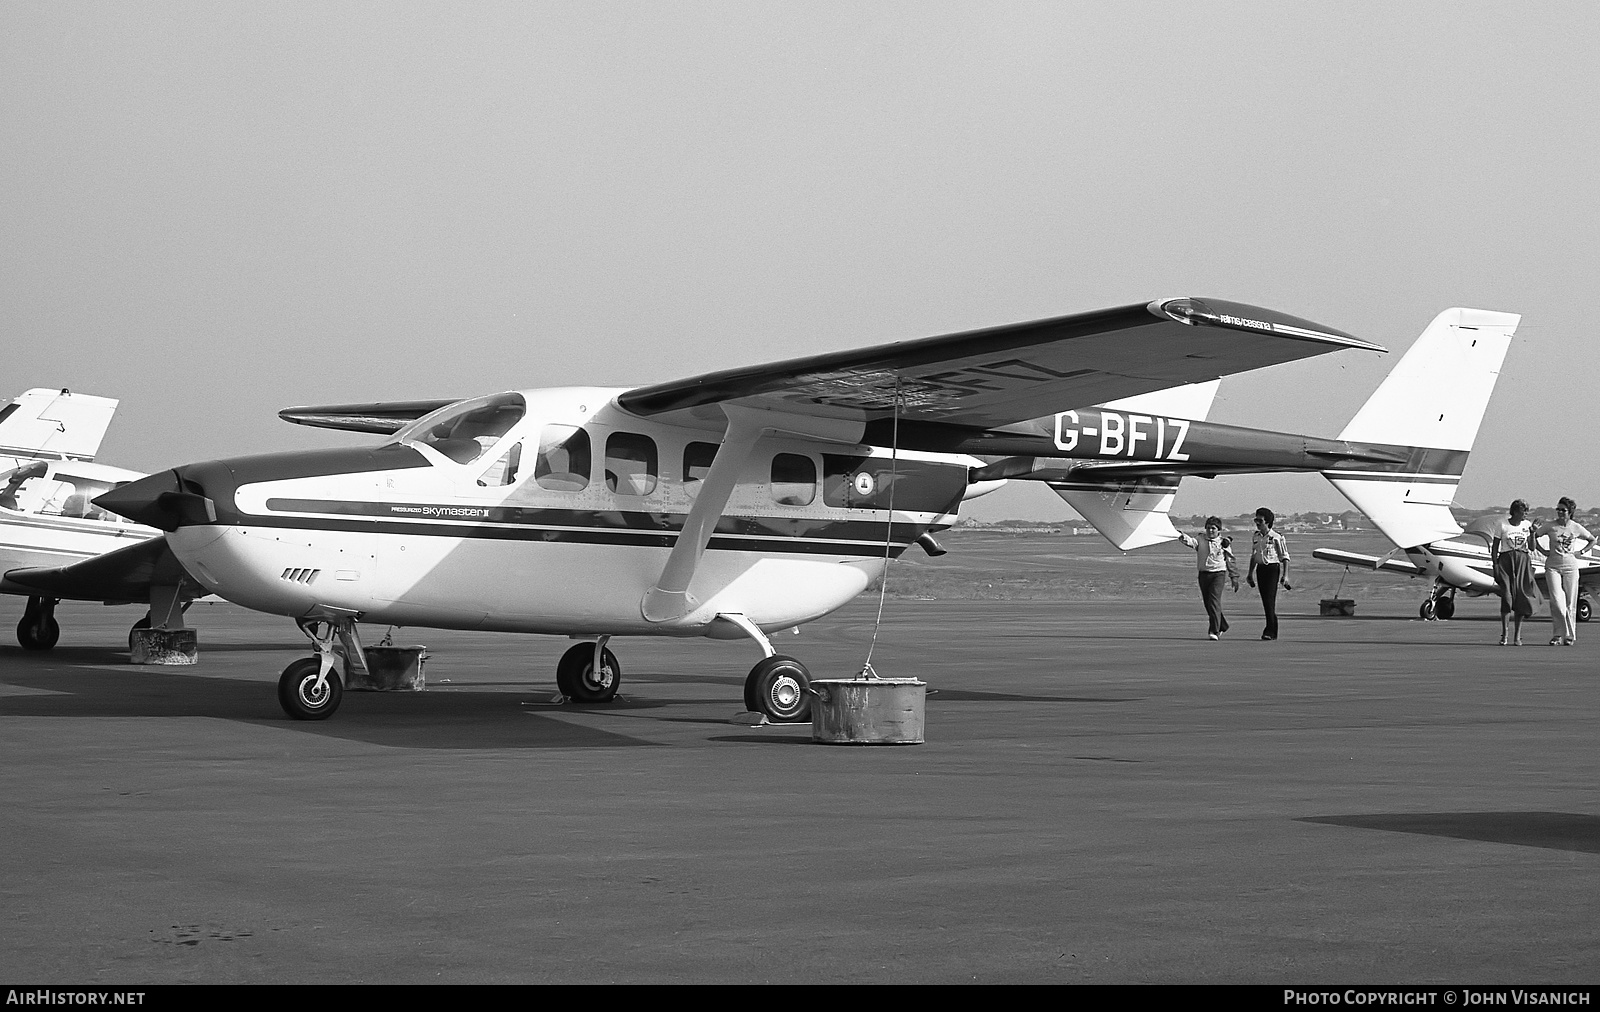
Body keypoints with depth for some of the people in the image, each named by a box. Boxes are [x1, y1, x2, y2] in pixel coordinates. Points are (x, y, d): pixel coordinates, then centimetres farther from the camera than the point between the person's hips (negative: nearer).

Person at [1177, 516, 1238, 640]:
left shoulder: (1223, 543, 4)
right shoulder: (1200, 541, 7)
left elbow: (1230, 561, 9)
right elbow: (1190, 541, -13)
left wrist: (1234, 578, 10)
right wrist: (1181, 536, -36)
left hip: (1218, 574, -4)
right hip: (1203, 574, 4)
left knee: (1214, 602, -15)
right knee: (1207, 603, 10)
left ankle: (1214, 631, -16)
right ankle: (1222, 626, 31)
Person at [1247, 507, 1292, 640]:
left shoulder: (1277, 538, -8)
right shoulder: (1255, 537, 10)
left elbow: (1285, 557, -5)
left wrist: (1285, 575, -10)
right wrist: (1250, 573, 20)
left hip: (1272, 568, -6)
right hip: (1260, 568, 6)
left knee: (1270, 599, -12)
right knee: (1265, 601, 6)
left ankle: (1270, 631, -11)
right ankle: (1272, 630, 15)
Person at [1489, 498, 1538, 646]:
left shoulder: (1527, 525, 8)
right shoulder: (1502, 525, -1)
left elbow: (1531, 547, 6)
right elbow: (1494, 547, 2)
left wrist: (1532, 532, -7)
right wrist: (1494, 565, -5)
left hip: (1523, 561, 3)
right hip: (1506, 559, -3)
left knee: (1521, 597, -2)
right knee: (1506, 595, -11)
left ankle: (1517, 635, 5)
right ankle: (1504, 633, -5)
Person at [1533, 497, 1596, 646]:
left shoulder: (1576, 528, 2)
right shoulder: (1550, 526, -1)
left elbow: (1592, 540, 16)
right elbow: (1532, 537, 7)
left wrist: (1581, 552, 3)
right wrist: (1543, 551, 0)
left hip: (1570, 567, 1)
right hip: (1552, 566, -1)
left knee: (1570, 604, 2)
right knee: (1556, 601, -13)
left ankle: (1569, 636, 10)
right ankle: (1557, 635, -5)